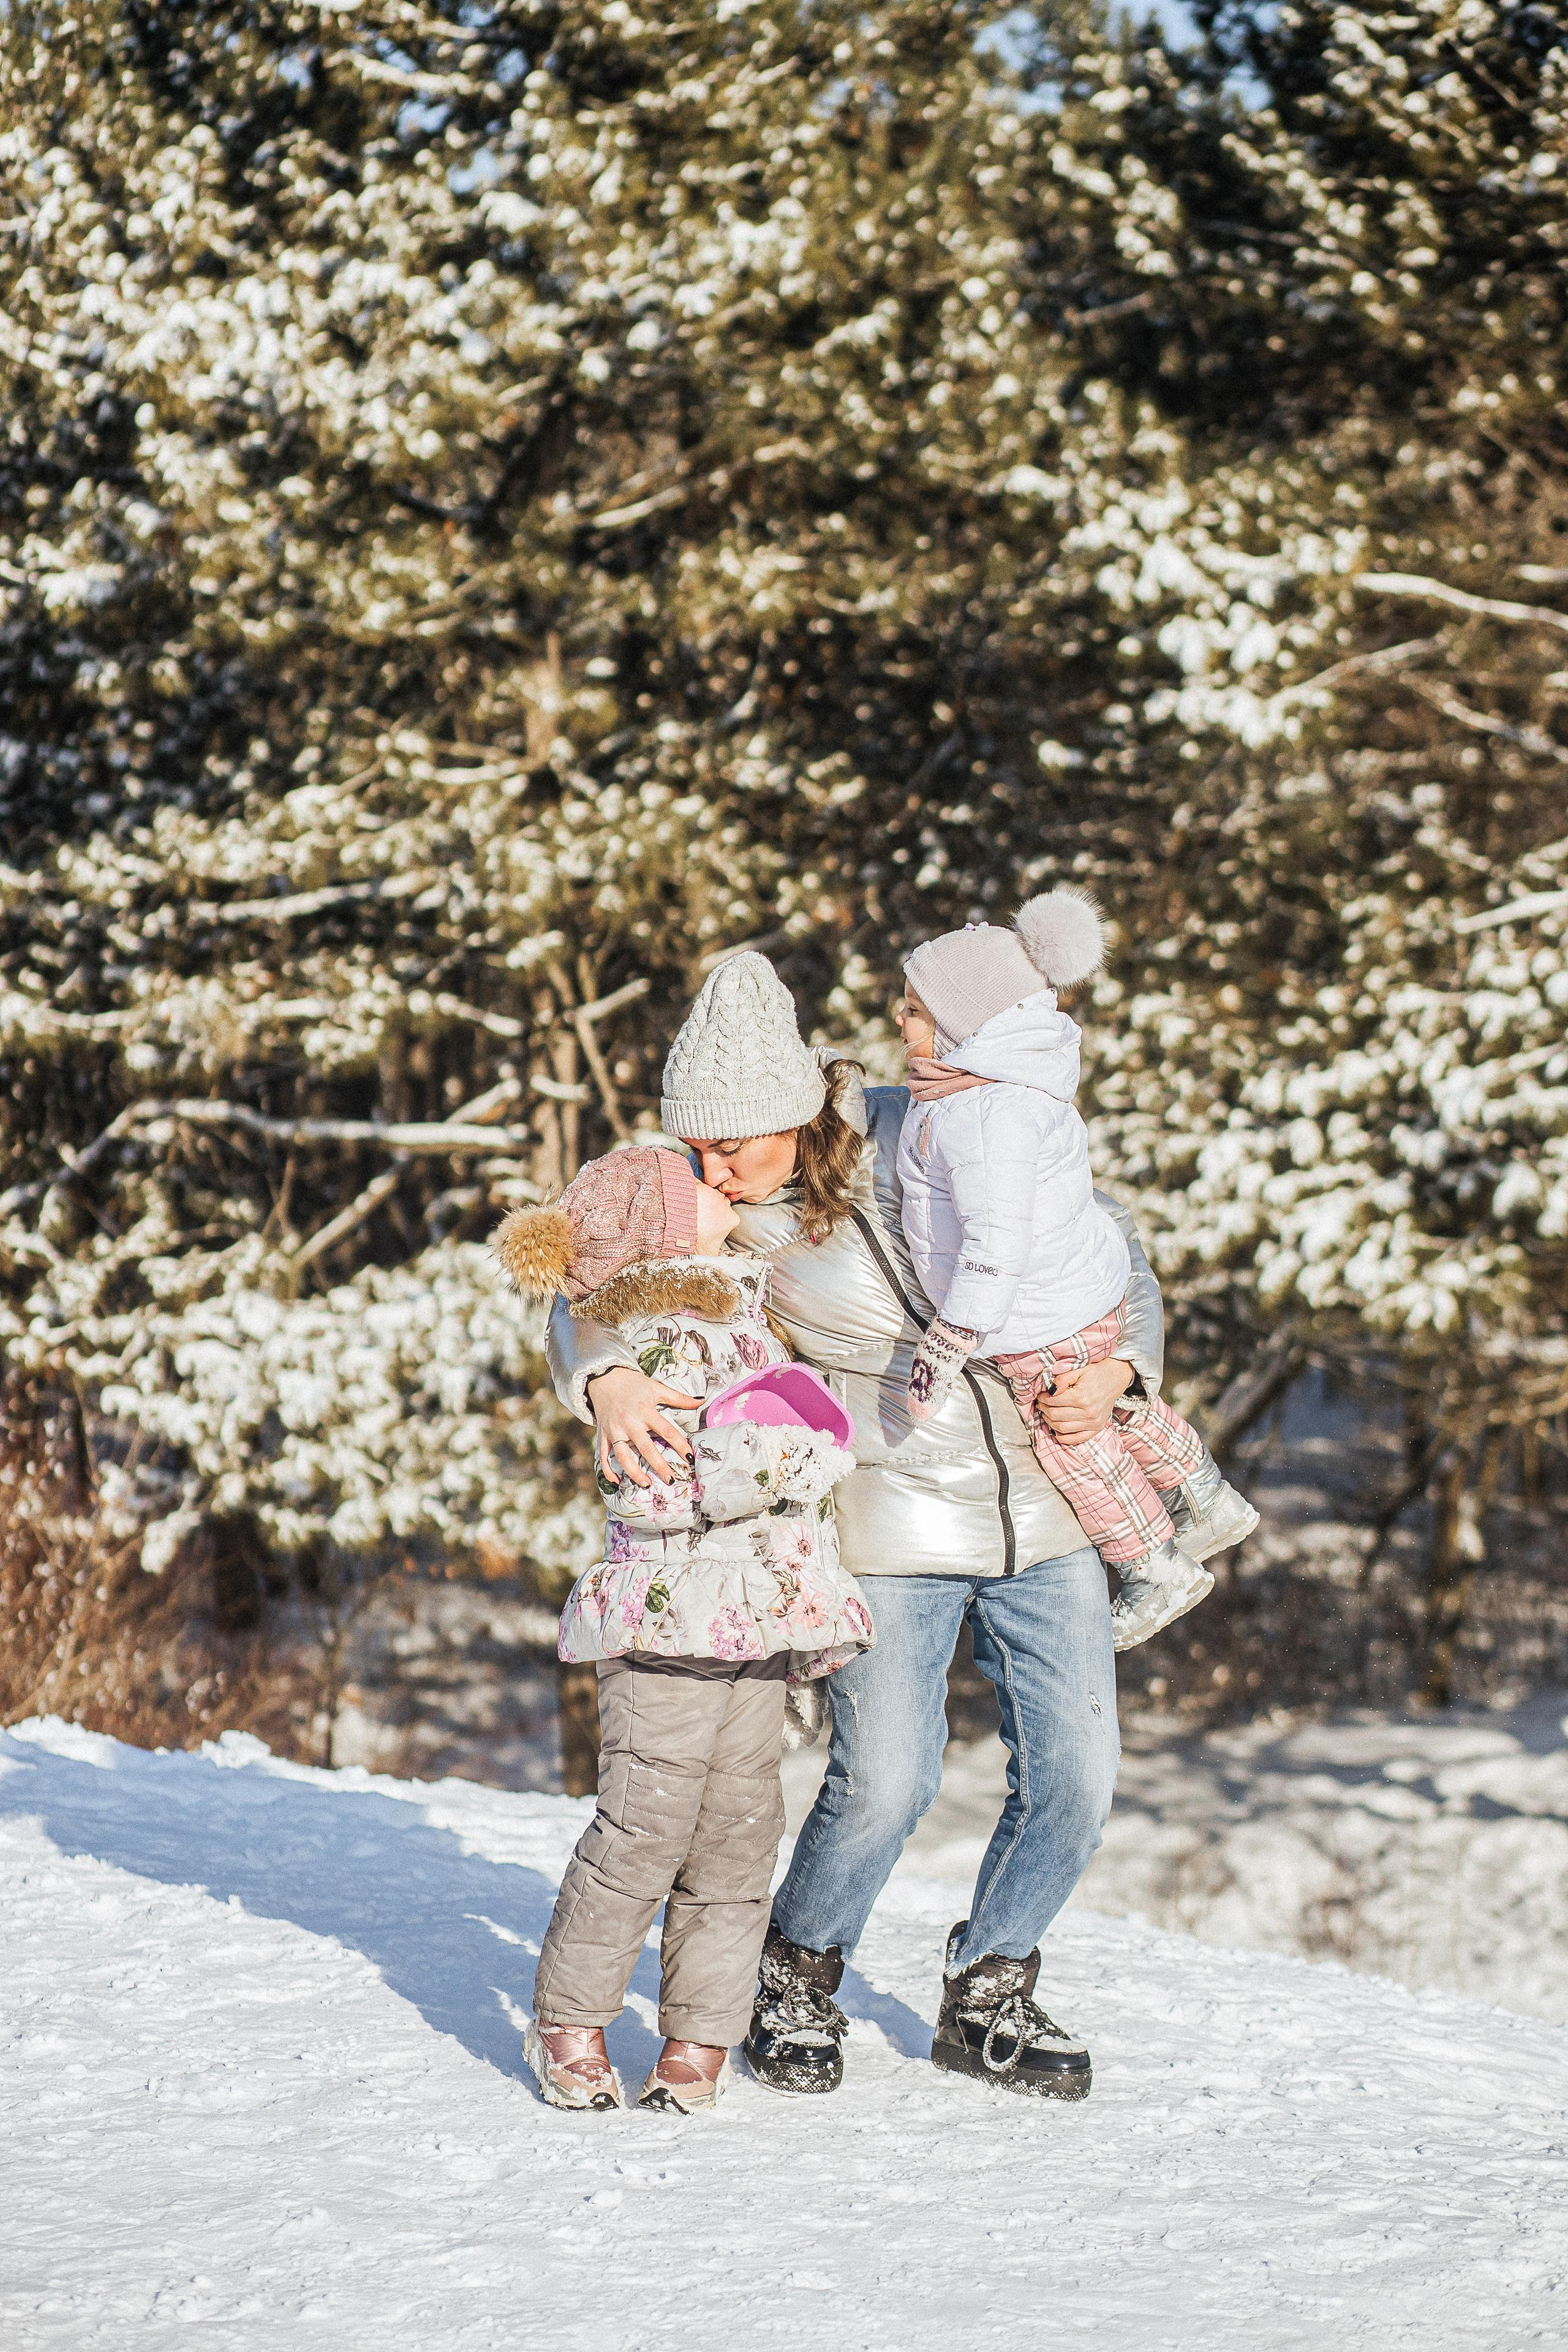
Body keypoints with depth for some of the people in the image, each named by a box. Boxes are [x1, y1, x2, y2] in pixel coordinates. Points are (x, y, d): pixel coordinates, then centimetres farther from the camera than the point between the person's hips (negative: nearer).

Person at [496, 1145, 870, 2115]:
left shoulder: (739, 1304, 16)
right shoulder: (659, 1340, -13)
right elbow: (646, 1489, -22)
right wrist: (760, 1462, -21)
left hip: (757, 1626, 8)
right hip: (668, 1619, -8)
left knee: (737, 1826, 5)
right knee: (648, 1822, -7)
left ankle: (701, 2034, 11)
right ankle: (569, 2019, 8)